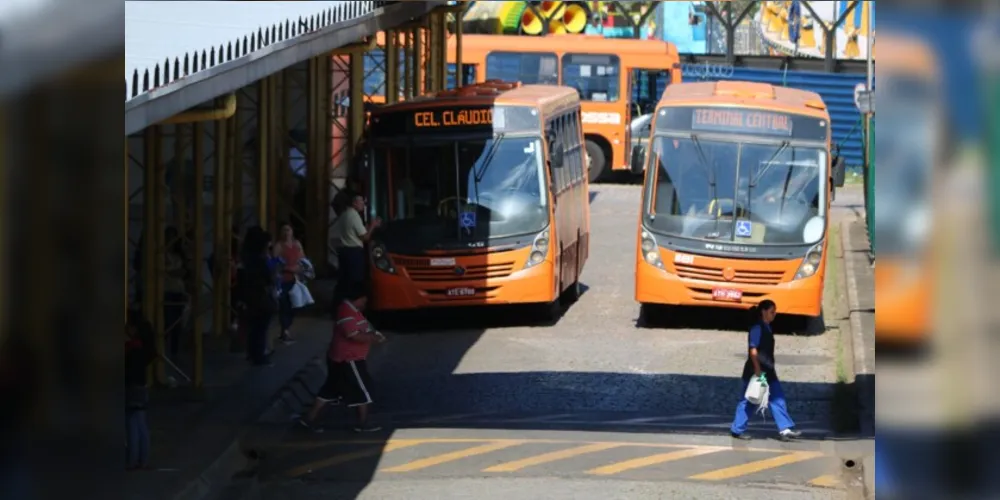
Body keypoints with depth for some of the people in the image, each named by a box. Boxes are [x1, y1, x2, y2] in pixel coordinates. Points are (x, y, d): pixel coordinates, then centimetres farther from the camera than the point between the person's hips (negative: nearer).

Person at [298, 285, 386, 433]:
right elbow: (355, 335, -29)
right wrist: (374, 338, -20)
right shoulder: (347, 314, -22)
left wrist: (372, 333, 6)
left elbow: (360, 330, 24)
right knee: (362, 390, 0)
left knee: (330, 390, 13)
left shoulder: (351, 310, 13)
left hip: (340, 359, 11)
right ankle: (363, 423, 9)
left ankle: (310, 419, 14)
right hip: (348, 360, -11)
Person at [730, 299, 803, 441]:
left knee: (777, 398, 2)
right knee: (749, 401, 0)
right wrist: (757, 370, -23)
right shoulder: (757, 328, -14)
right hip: (755, 371, -9)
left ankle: (785, 429, -1)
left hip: (768, 371, 9)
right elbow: (753, 350, -20)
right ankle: (737, 430, 10)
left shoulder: (766, 328, 13)